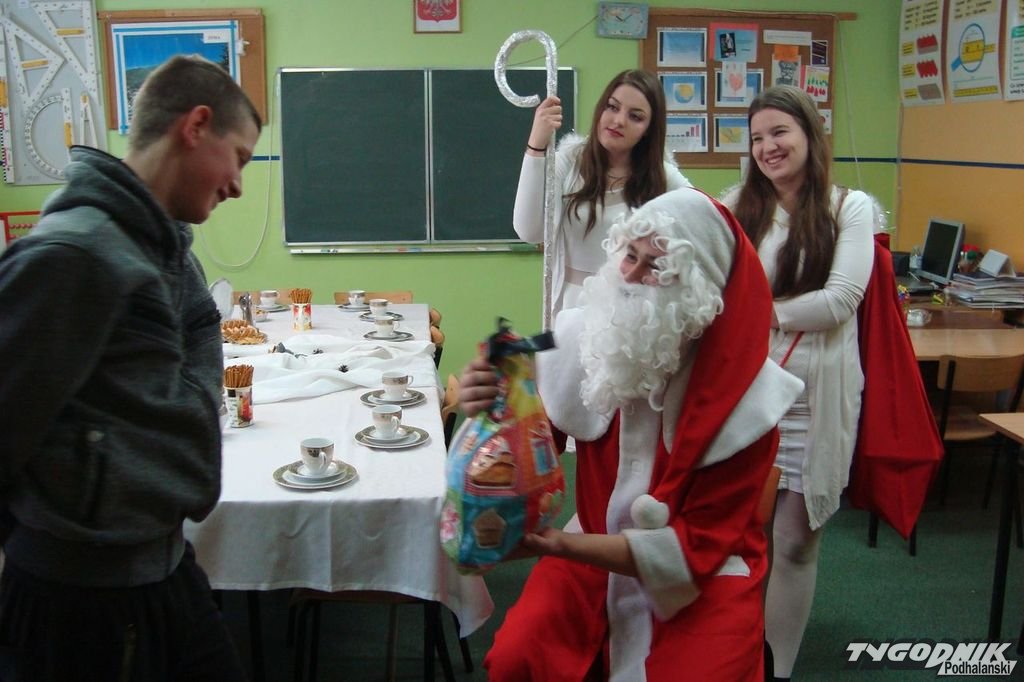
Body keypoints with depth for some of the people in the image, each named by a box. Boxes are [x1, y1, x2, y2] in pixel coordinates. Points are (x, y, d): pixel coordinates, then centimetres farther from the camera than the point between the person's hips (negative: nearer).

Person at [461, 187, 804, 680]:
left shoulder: (743, 398, -20)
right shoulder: (585, 335, -12)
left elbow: (697, 545, -17)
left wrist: (561, 544, -27)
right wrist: (489, 411, -27)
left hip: (703, 576, -2)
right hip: (597, 549, 2)